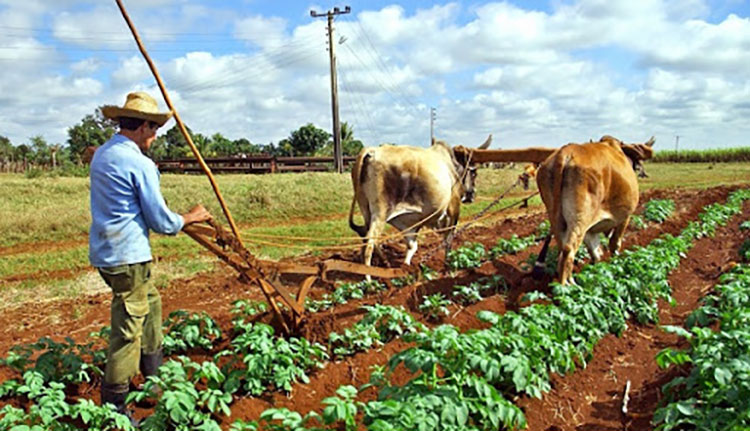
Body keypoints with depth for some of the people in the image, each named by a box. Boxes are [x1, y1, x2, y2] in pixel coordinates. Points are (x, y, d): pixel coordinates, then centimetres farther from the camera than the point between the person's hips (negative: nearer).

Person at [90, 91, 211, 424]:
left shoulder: (101, 155, 11)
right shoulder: (139, 164, -17)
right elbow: (162, 222, -13)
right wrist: (189, 218, 4)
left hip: (105, 251, 10)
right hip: (127, 256, -10)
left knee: (150, 301, 24)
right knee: (128, 328, -1)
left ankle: (153, 371, 38)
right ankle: (113, 404, 8)